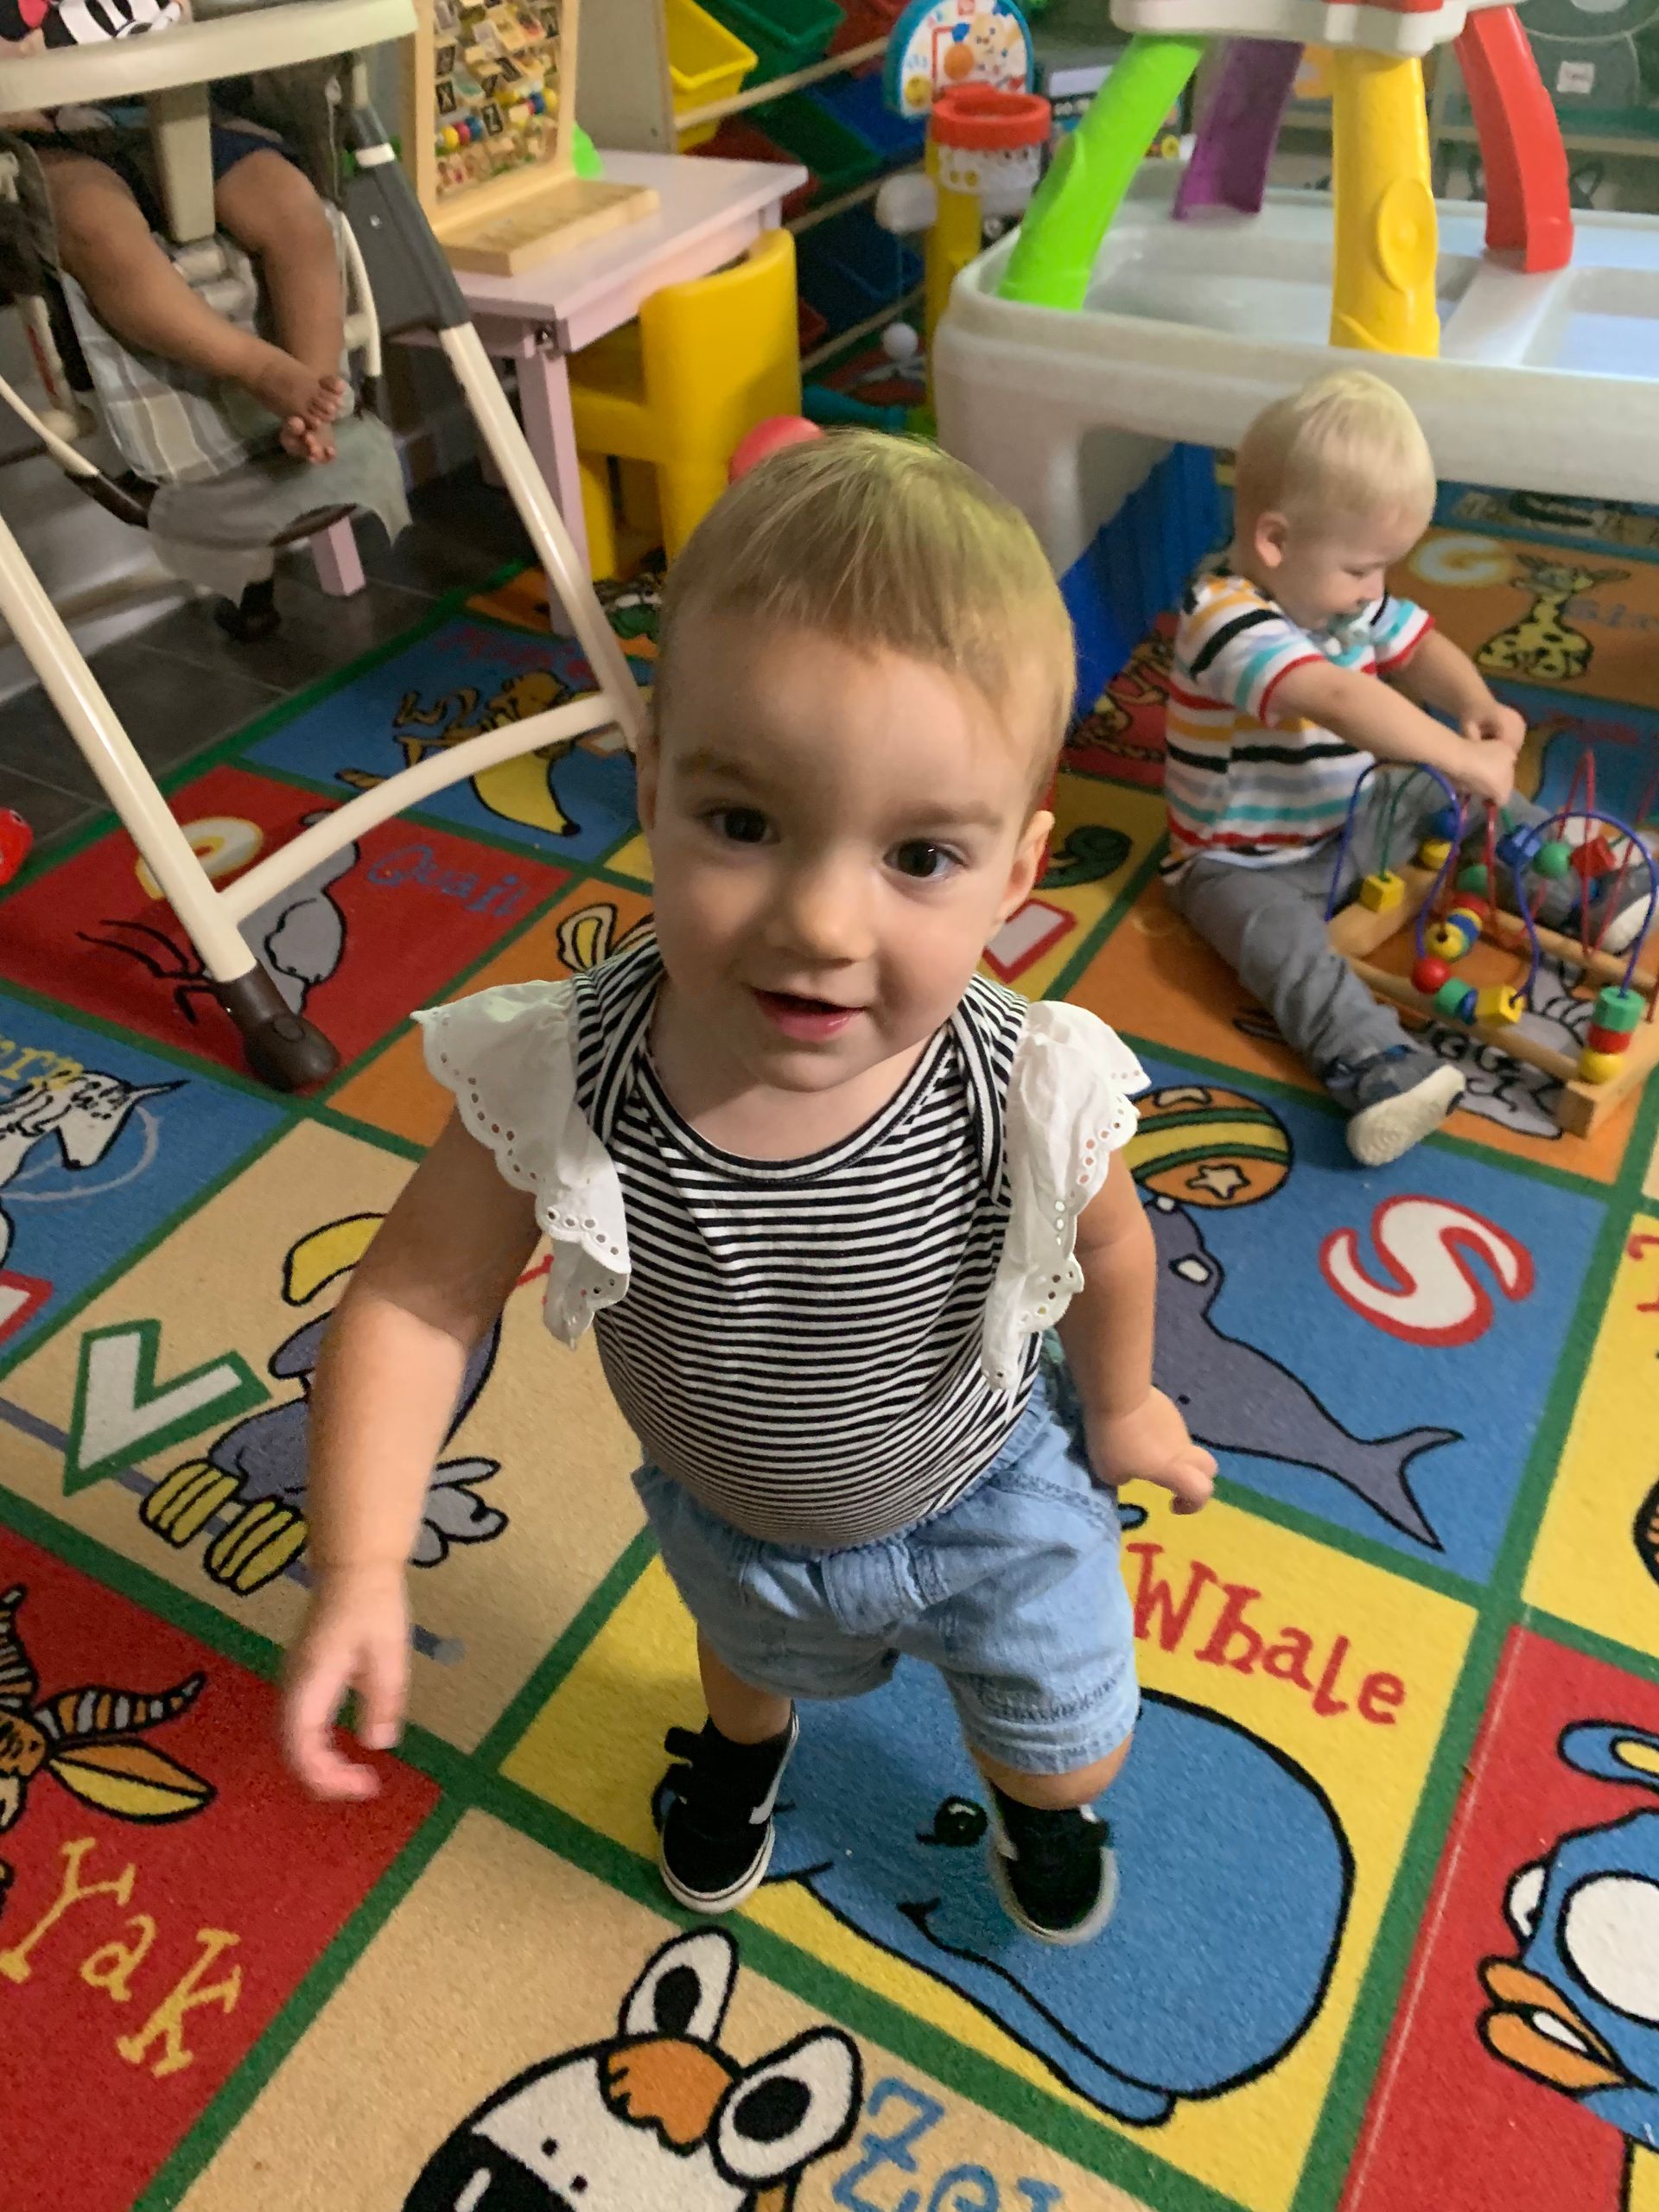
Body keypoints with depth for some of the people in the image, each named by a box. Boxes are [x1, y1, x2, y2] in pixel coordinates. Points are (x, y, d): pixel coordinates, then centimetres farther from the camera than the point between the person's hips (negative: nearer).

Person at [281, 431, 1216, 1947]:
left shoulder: (1033, 1099, -38)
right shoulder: (558, 1083, -38)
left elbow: (1108, 1246, -15)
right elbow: (420, 1298, -22)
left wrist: (1122, 1409, 3)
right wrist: (359, 1567, -28)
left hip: (987, 1500, -1)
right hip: (728, 1515, 2)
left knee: (1073, 1754, 26)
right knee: (758, 1651, 37)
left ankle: (1038, 1802, 66)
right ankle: (745, 1742, 76)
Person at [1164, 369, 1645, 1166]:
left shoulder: (1337, 589, -1)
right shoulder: (1225, 620, -30)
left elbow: (1418, 647, 10)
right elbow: (1339, 697, -42)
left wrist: (1476, 704, -11)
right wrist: (1461, 757, -41)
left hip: (1348, 820, 9)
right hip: (1244, 863, -9)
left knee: (1468, 803, 6)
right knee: (1281, 938, -35)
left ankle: (1579, 885, 17)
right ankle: (1372, 1061, -49)